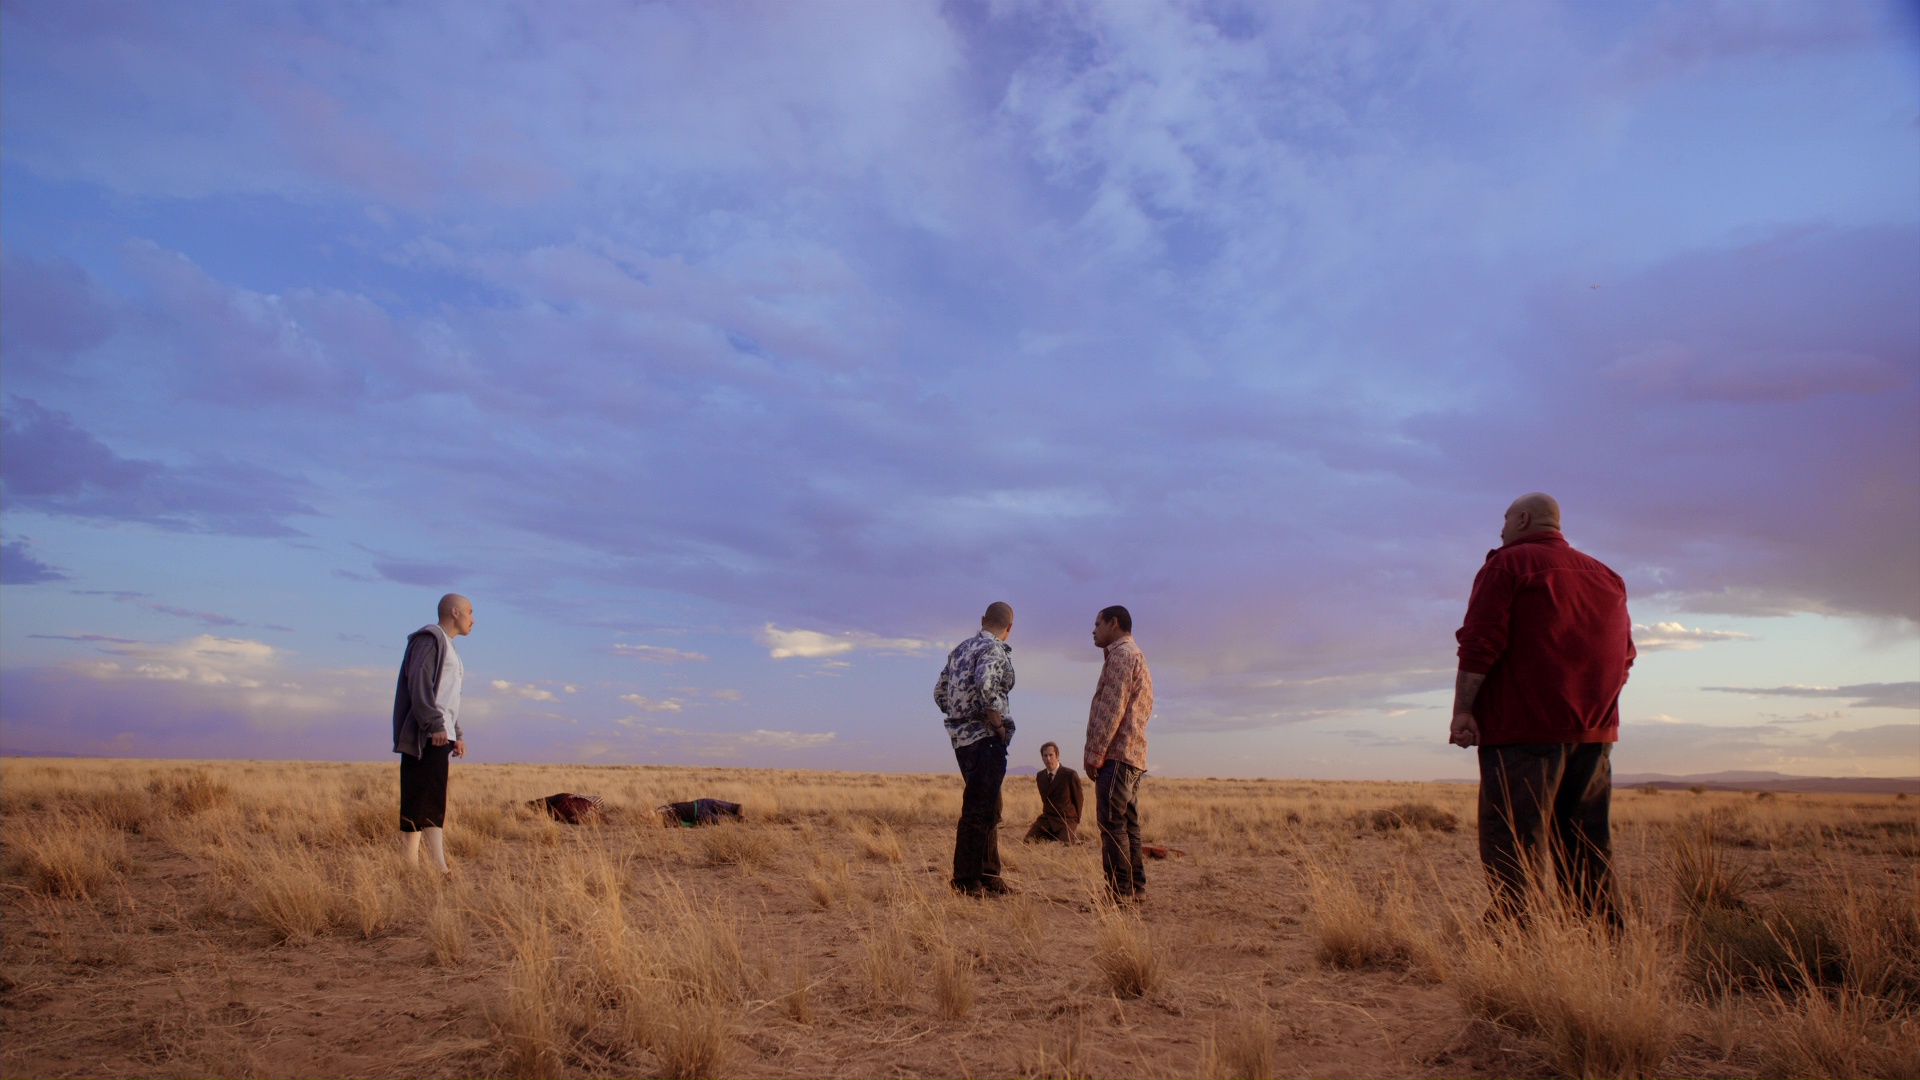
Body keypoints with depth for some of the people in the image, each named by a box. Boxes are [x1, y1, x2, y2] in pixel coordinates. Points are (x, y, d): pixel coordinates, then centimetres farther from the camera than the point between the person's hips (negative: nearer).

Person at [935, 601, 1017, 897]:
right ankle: (966, 881, 0)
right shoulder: (995, 649, -10)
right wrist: (996, 720, -19)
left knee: (989, 809, 17)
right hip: (985, 739, -9)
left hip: (961, 737, 9)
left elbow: (940, 692, 18)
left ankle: (988, 876, 23)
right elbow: (986, 683, -31)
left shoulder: (960, 649, 15)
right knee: (979, 811, -4)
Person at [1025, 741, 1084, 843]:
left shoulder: (1070, 775, -9)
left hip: (1066, 820, -4)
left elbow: (1078, 799, 1)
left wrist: (1075, 822, 9)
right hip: (1047, 819, 4)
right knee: (1028, 841, -17)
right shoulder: (1039, 776, 9)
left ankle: (1075, 834, 5)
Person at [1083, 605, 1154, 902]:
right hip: (1133, 755, 10)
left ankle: (1118, 890, -11)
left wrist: (1094, 754, -17)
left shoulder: (1121, 654, -8)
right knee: (1127, 824, 11)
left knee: (1112, 823, -10)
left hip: (1116, 753, -10)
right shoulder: (1137, 656, 24)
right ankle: (1135, 886, 13)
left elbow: (1112, 709, -17)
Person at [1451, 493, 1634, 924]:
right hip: (1594, 732, 7)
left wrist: (1463, 708, -15)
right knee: (1587, 845, 11)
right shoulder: (1606, 576, 20)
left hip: (1524, 730, -7)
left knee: (1511, 842, -8)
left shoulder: (1507, 564, -1)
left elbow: (1480, 641, -13)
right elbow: (1624, 654, 20)